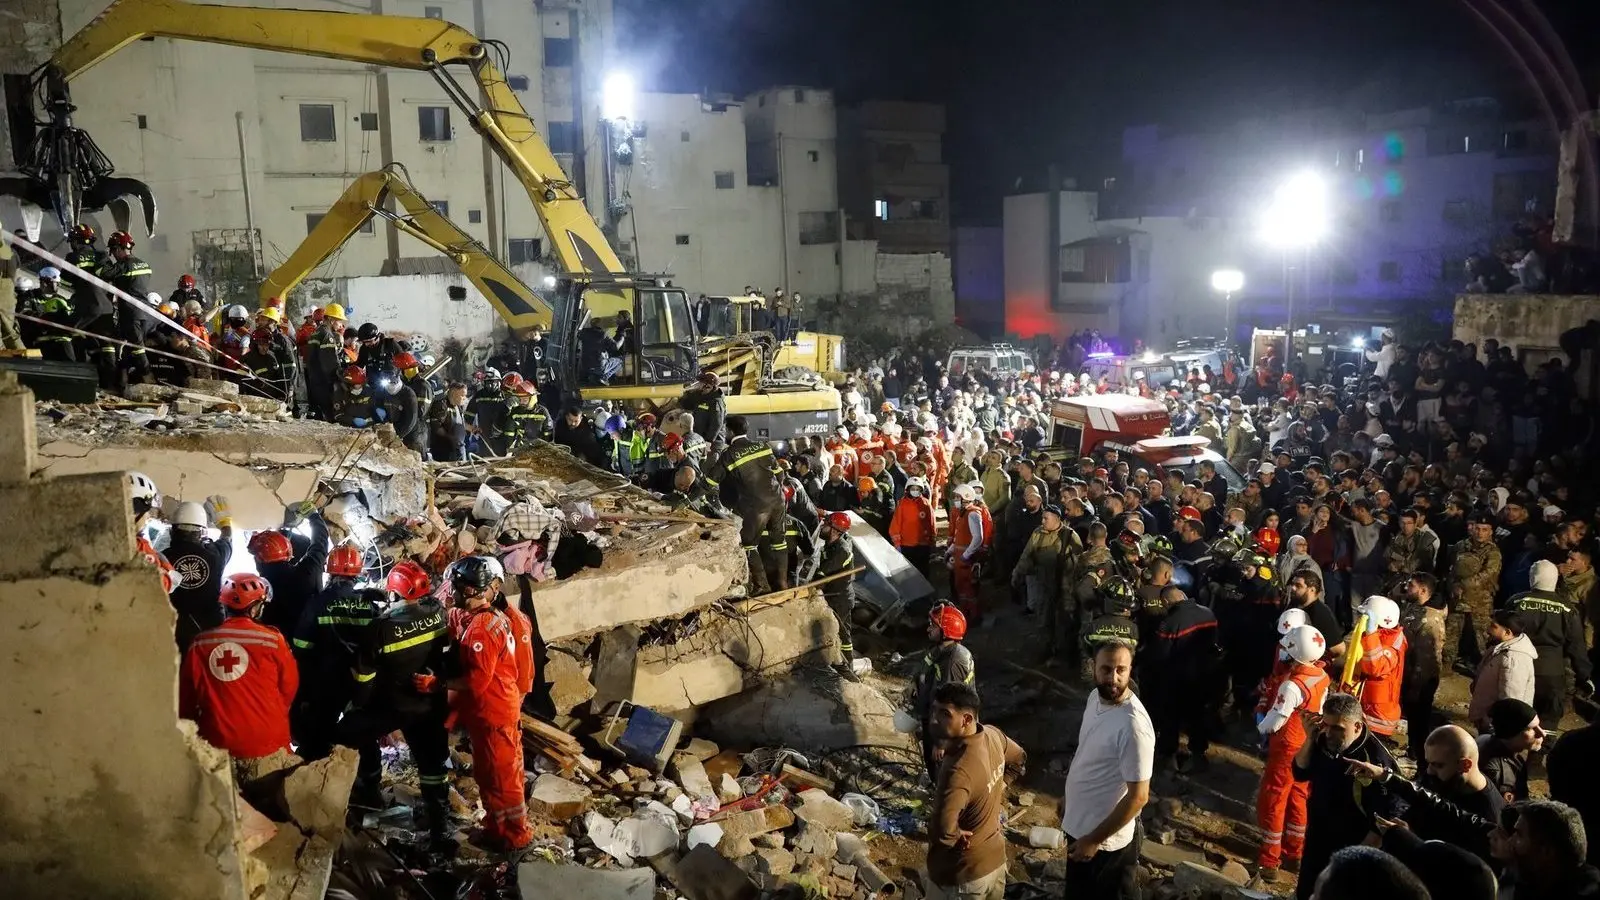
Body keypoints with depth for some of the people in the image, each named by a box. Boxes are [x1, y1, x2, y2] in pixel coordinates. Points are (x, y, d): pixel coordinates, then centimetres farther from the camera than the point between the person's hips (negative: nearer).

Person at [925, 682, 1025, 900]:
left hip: (962, 874, -8)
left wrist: (957, 836, -26)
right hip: (995, 858, 8)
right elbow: (1018, 759, 13)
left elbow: (942, 829, -48)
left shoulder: (959, 769, -36)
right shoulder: (993, 735, -10)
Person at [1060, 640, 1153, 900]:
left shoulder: (1133, 726, -31)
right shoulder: (1096, 697, -5)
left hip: (1108, 840, -8)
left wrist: (1094, 840, -21)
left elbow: (1138, 796, -26)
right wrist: (1068, 796, 19)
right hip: (1079, 825, 8)